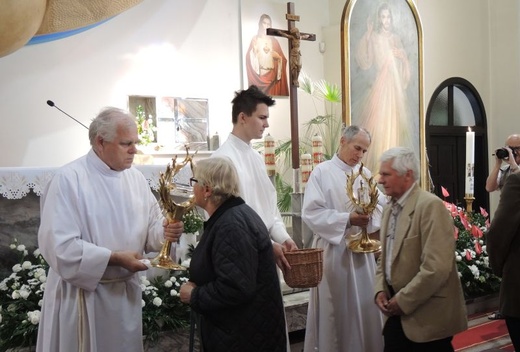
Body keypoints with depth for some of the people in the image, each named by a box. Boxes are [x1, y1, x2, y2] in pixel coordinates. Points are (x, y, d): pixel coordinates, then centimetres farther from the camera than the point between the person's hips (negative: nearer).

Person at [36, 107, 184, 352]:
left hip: (127, 289, 6)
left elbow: (150, 224, 7)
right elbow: (58, 245, -24)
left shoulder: (135, 177, 3)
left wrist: (165, 231, -16)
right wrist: (114, 258, -25)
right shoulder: (68, 179, -18)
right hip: (83, 294, -6)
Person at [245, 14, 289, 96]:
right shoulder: (255, 39, 7)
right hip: (259, 74, -2)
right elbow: (250, 57, -2)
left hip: (272, 74, 2)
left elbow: (281, 58, 7)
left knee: (273, 93, -3)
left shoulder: (273, 41, 12)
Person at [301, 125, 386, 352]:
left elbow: (380, 205, 7)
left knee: (365, 306, 10)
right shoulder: (322, 172, -7)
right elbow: (310, 213, -14)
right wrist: (347, 219, -19)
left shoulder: (365, 174, 9)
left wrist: (369, 217, -15)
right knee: (335, 310, 4)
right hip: (333, 250, -5)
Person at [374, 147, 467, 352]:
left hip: (428, 316, -7)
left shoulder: (430, 206, -17)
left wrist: (403, 300, -17)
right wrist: (381, 290, 2)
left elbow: (436, 268, -24)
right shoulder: (390, 208, 10)